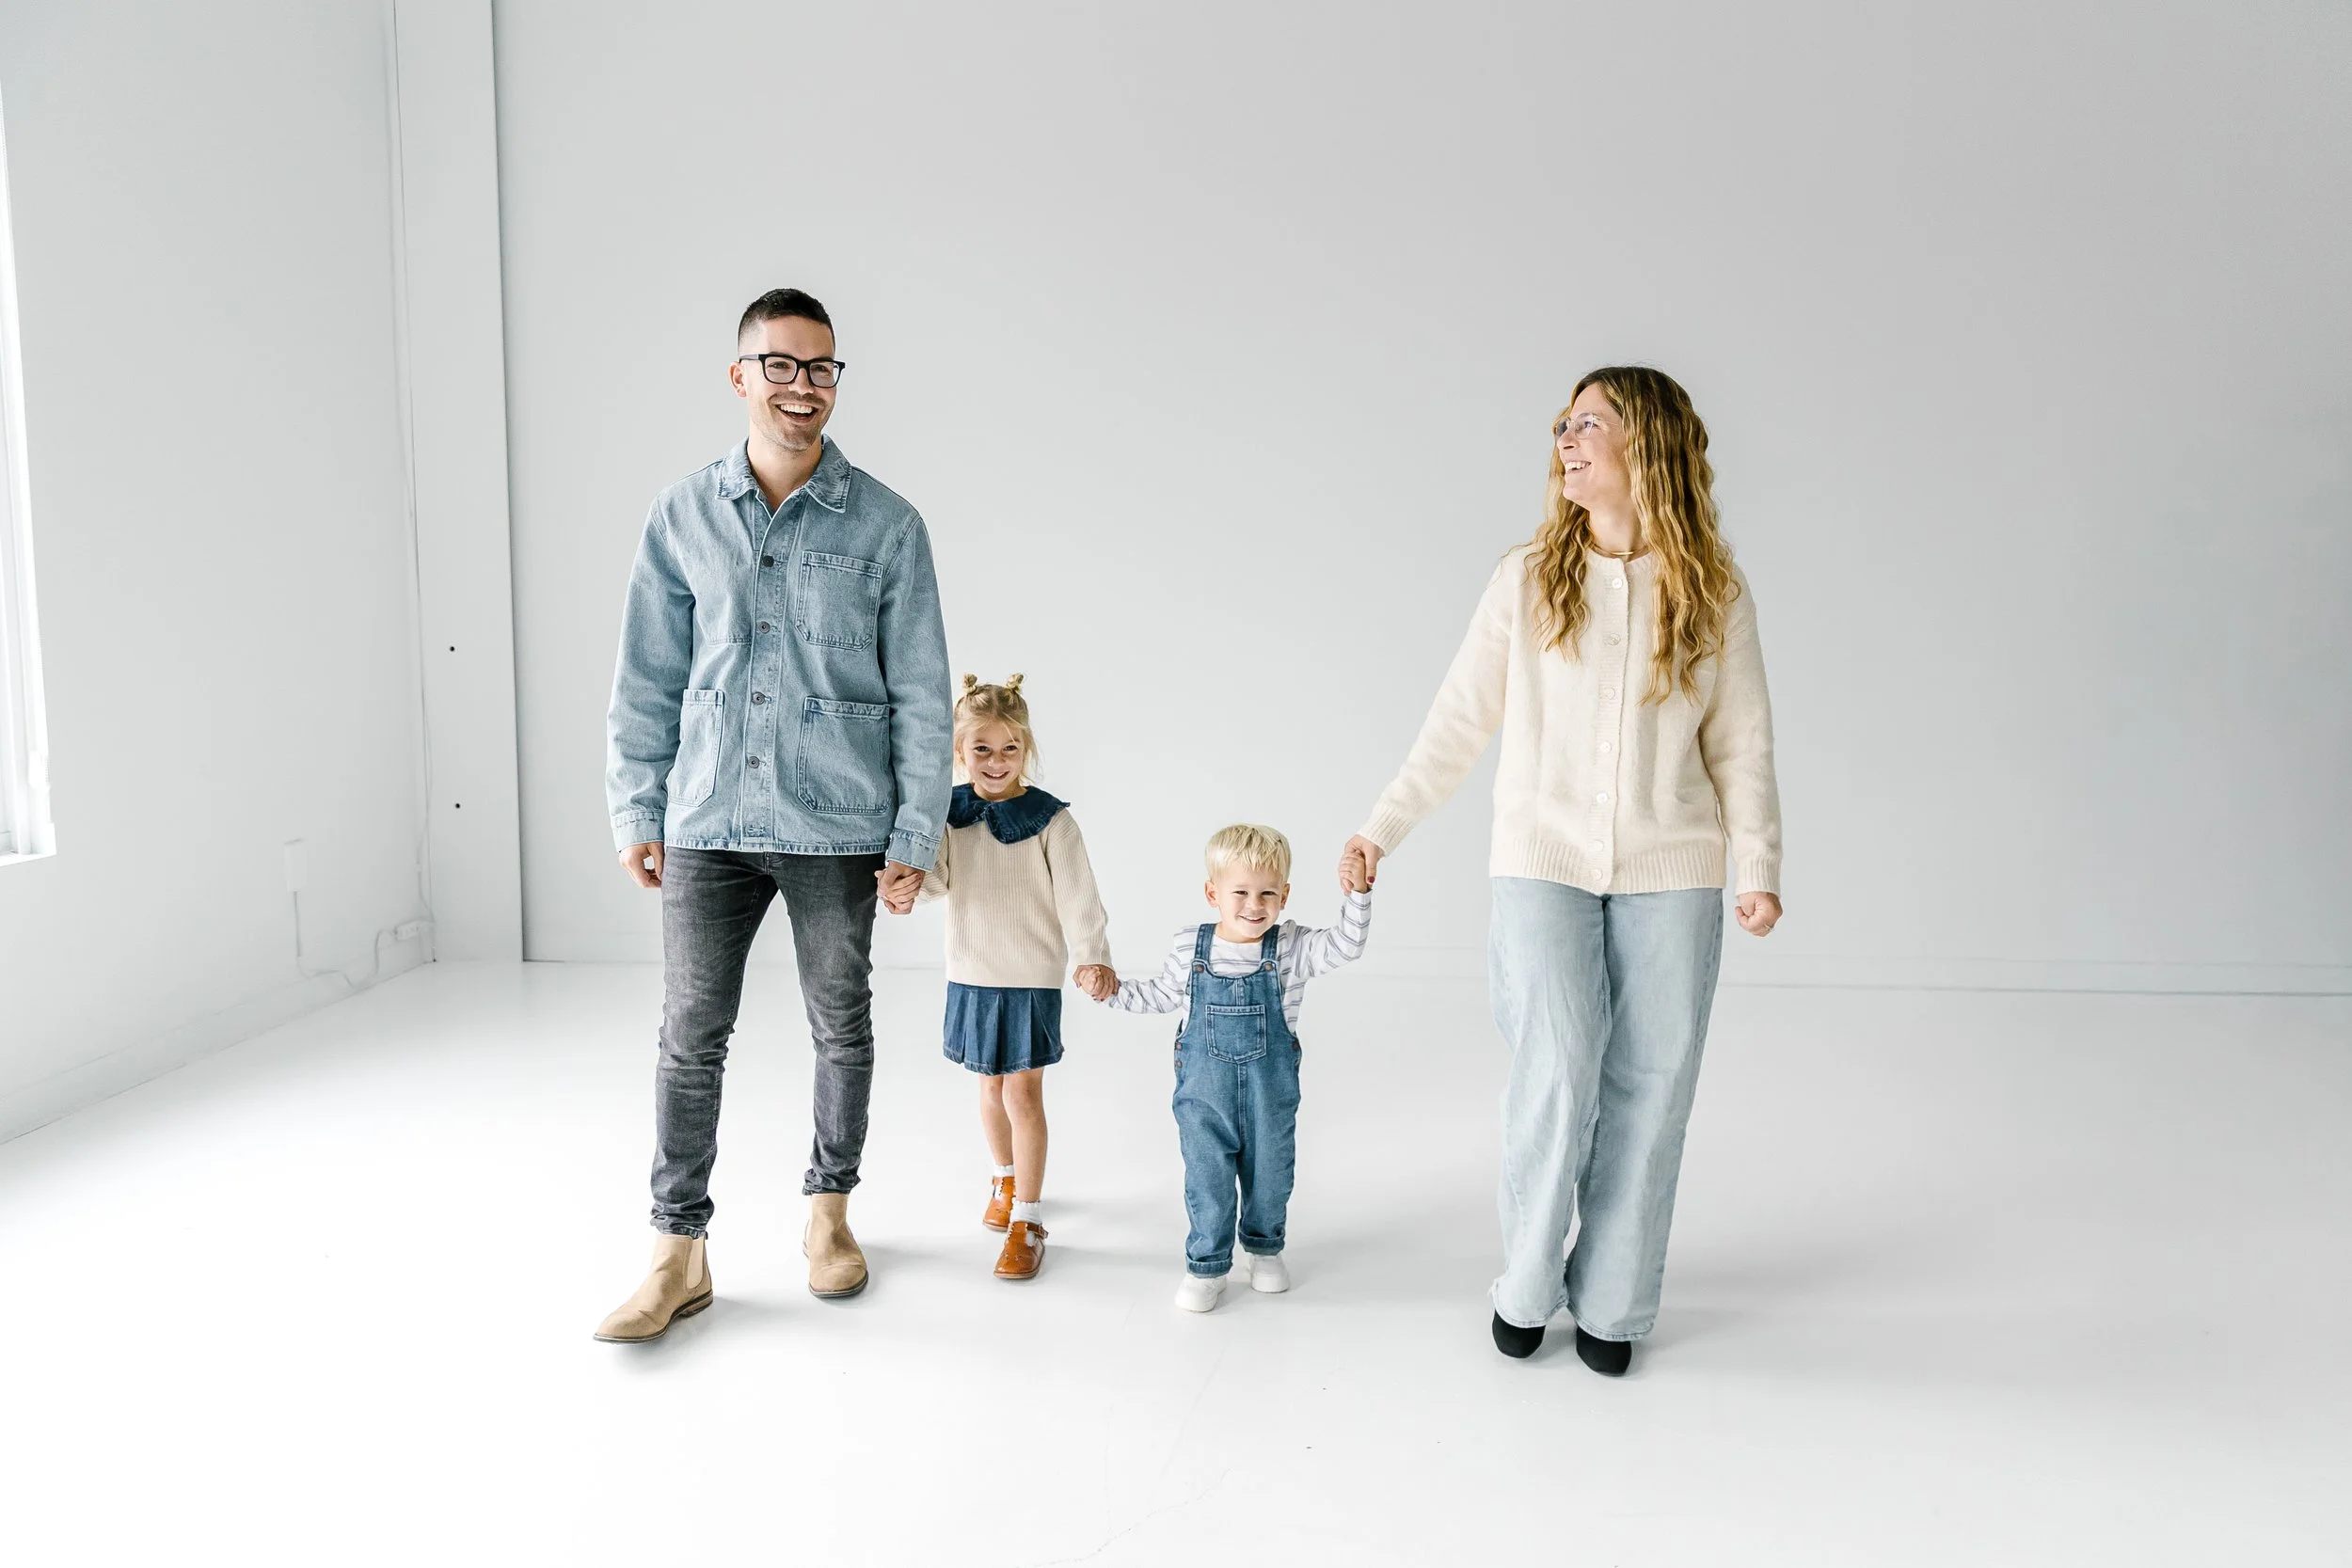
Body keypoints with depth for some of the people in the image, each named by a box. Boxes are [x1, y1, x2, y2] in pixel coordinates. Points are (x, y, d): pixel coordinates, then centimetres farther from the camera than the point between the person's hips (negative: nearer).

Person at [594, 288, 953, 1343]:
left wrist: (918, 833, -5)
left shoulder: (886, 526, -2)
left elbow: (920, 694, -1)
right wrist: (635, 812, 5)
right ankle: (680, 1252, 16)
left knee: (841, 1027, 11)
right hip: (707, 822, 1)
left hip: (837, 825, -1)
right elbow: (647, 679, 8)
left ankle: (828, 1212, 31)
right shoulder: (683, 517, 4)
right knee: (691, 1035, 3)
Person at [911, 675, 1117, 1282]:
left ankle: (1028, 1219, 6)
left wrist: (1093, 957, -26)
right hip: (971, 975, 4)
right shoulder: (948, 813, -1)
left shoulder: (1050, 820, -11)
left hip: (1032, 978, -4)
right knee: (990, 1087, 18)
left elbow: (1077, 894, -14)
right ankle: (1005, 1177, 41)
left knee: (1023, 1094, -3)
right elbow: (935, 877, -9)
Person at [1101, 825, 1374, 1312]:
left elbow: (1345, 946, -22)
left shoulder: (1291, 947, -11)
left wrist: (1356, 895, -35)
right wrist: (1114, 989, 1)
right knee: (1206, 1179, 7)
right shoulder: (1189, 948, -6)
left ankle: (1264, 1246, 42)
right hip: (1203, 1089, 0)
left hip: (1271, 1091, 0)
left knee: (1269, 1174, 17)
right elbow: (1161, 995, 10)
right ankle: (1207, 1266, 24)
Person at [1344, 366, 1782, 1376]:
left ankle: (1610, 1306, 21)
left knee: (1647, 1090, 4)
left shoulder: (1716, 594, 2)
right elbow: (1457, 725, 4)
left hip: (1671, 877, 1)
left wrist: (1758, 870, -5)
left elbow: (1741, 744, 5)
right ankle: (1526, 1289, 15)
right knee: (1556, 1077, -8)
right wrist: (1382, 829, 0)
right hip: (1545, 865, -1)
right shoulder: (1527, 581, 1)